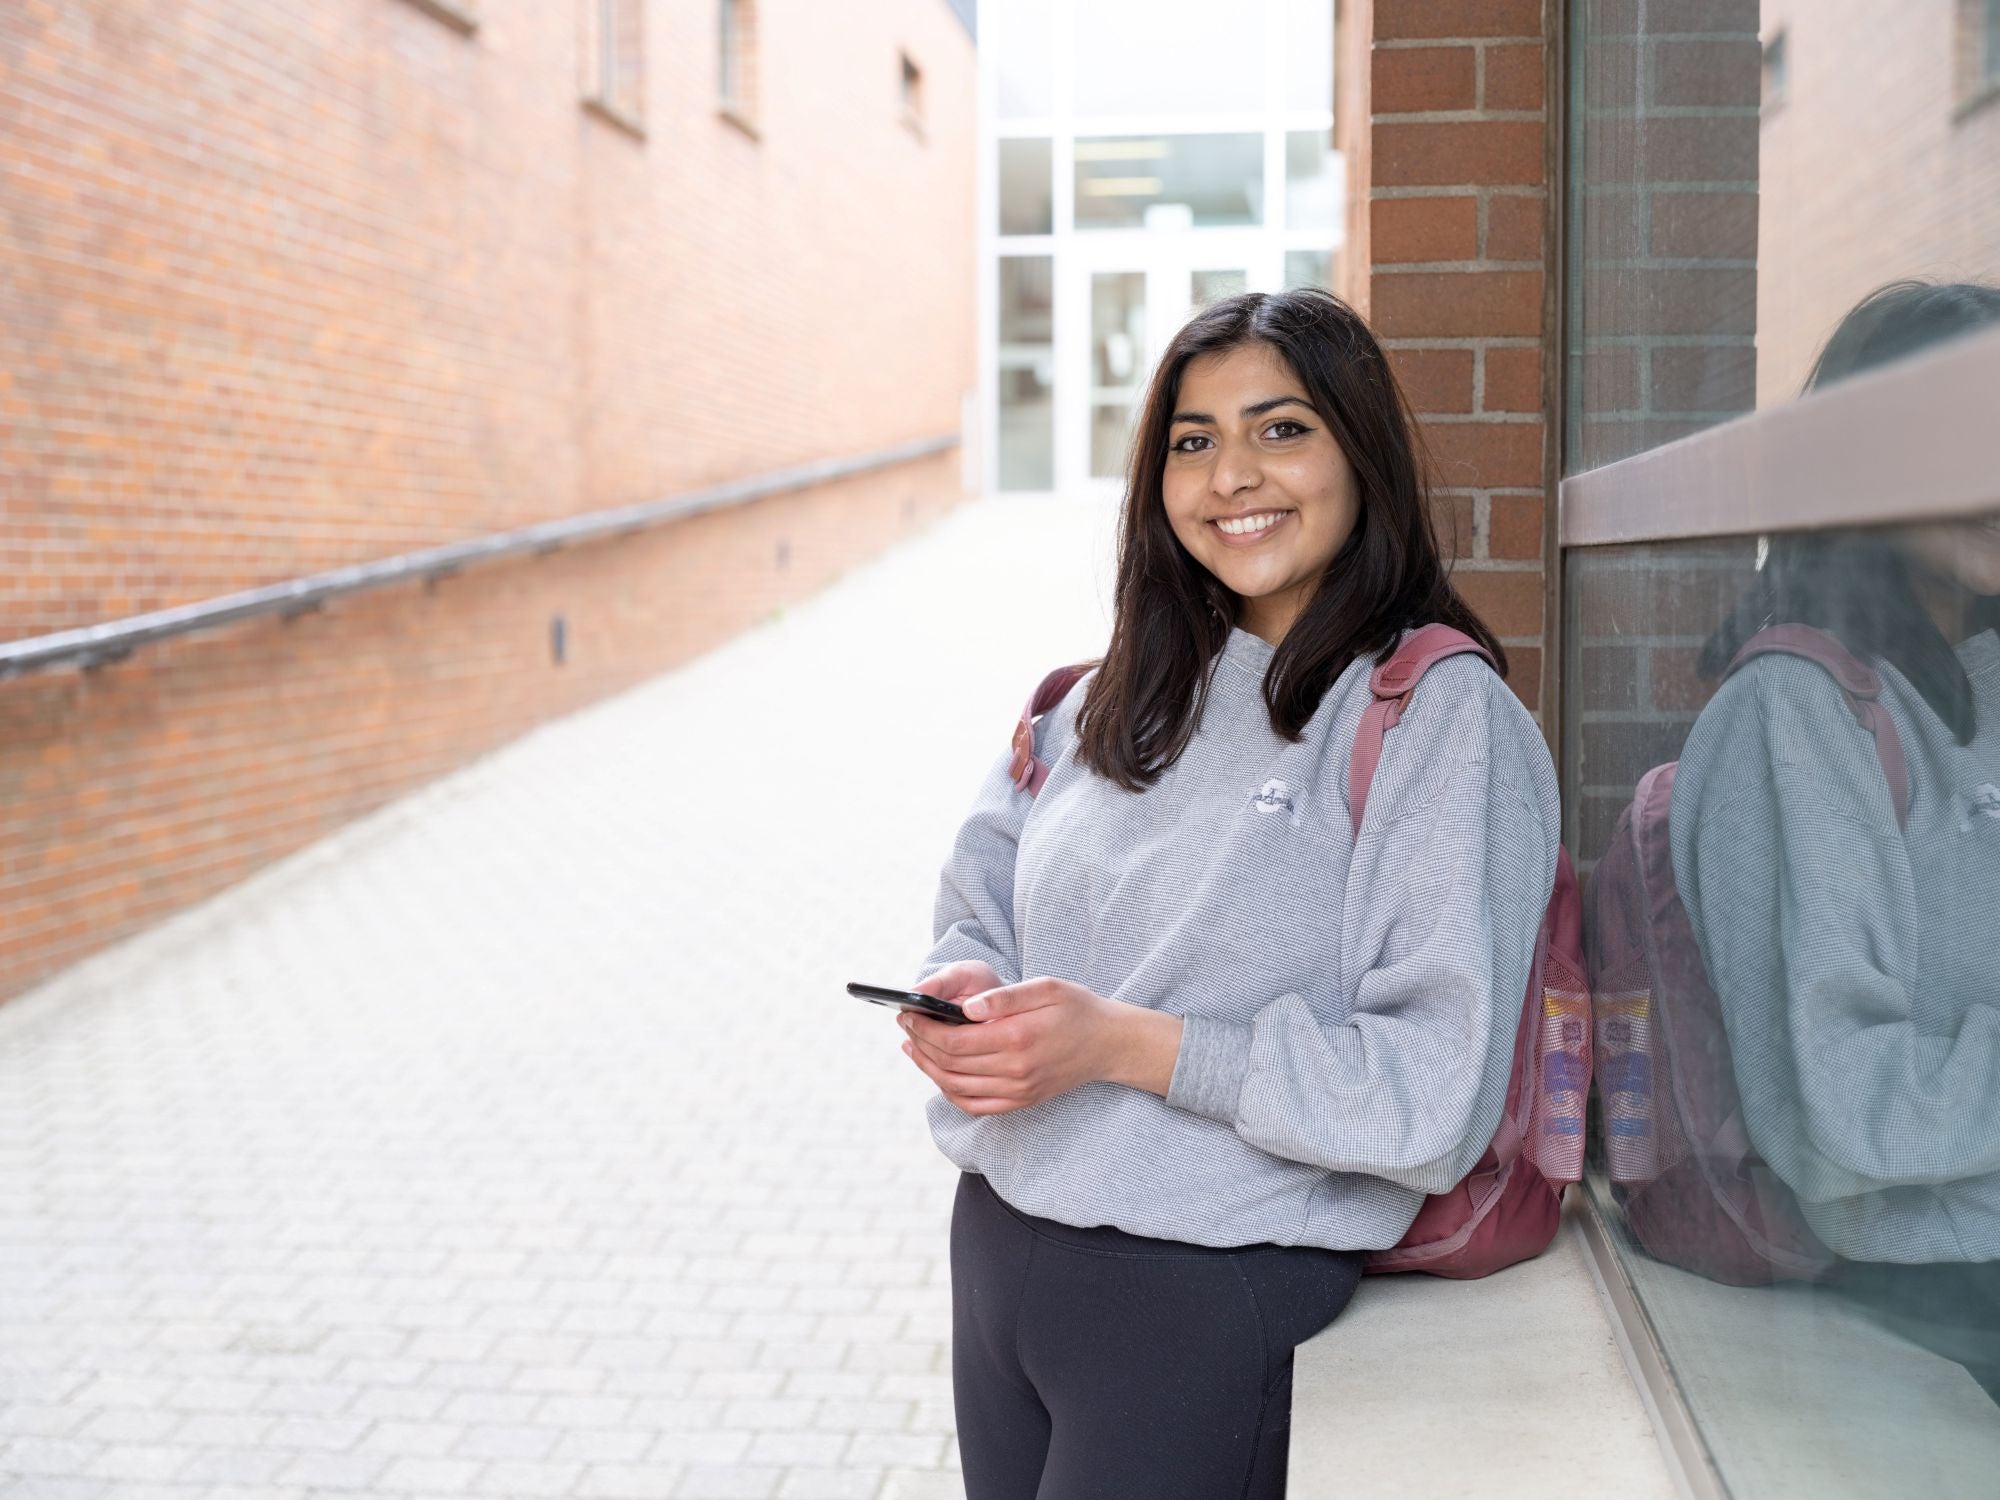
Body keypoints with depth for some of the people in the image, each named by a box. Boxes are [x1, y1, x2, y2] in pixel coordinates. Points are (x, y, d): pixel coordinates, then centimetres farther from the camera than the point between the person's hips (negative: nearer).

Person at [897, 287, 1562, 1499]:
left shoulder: (1440, 717, -12)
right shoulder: (1120, 699, 7)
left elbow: (1437, 1092, -18)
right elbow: (982, 908, 14)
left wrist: (1130, 1046, -23)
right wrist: (965, 995, -9)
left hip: (1207, 1294, -6)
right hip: (996, 1251, 6)